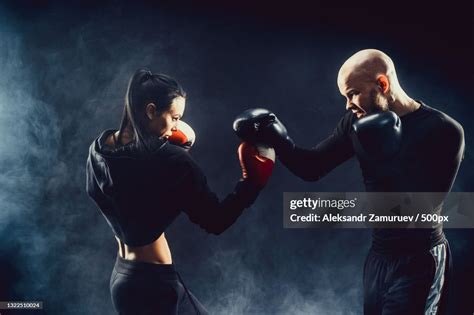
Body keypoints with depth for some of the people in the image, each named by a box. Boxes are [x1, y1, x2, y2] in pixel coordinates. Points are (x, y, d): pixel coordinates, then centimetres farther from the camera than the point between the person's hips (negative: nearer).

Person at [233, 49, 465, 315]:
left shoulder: (443, 130, -16)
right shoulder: (357, 122, -1)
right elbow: (312, 168, 1)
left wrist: (385, 159, -28)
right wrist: (278, 140, -15)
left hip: (420, 264, -5)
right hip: (379, 256, 6)